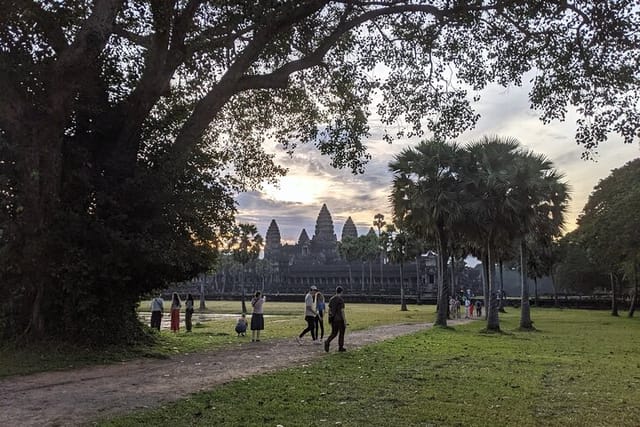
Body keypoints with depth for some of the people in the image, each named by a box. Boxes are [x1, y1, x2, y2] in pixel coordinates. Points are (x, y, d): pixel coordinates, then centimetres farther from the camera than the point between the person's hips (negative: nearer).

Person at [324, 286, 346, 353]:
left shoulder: (331, 299, 6)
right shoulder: (341, 300, -15)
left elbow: (329, 310, 10)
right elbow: (342, 311, -17)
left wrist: (330, 319, 18)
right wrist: (345, 321, -13)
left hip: (333, 319, 6)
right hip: (340, 319, -6)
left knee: (334, 333, 11)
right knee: (341, 333, 10)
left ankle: (327, 342, -14)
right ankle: (340, 347, 15)